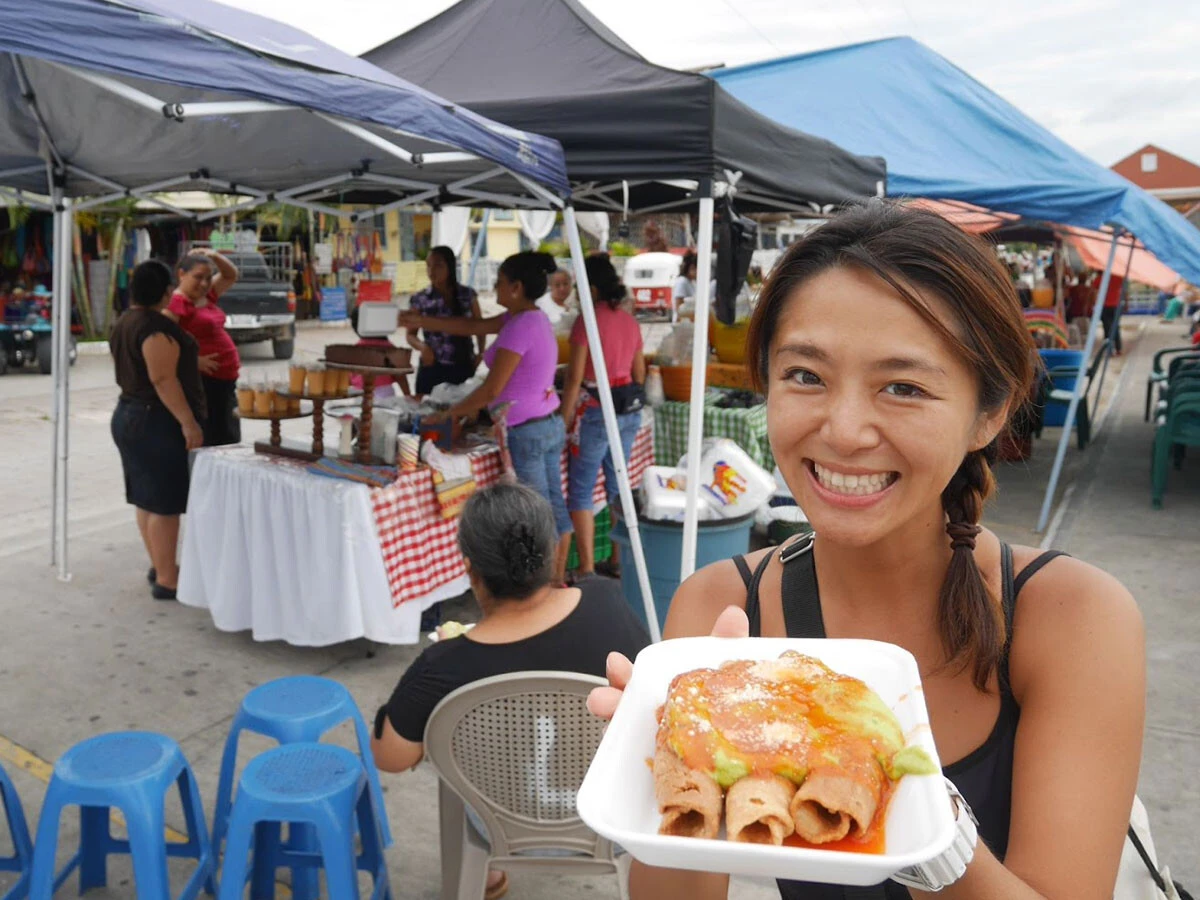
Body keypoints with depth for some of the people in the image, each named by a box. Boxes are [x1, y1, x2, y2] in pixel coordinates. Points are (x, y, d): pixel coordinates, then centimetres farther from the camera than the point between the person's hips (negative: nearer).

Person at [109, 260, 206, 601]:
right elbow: (163, 379, -24)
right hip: (158, 421, -10)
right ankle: (166, 580, -1)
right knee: (166, 501, -5)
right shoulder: (156, 325, -19)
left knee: (147, 497, 14)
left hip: (130, 415, 10)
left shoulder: (125, 321, 12)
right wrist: (188, 422, -23)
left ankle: (159, 567, 24)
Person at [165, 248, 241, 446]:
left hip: (225, 379, 9)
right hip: (200, 380, -9)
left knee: (229, 441, 13)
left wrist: (215, 256, 7)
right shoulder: (176, 303, -12)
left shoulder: (207, 295, 12)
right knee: (208, 442, -7)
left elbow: (231, 275, 25)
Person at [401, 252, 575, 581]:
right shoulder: (535, 318, 10)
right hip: (551, 425, 10)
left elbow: (491, 390, -19)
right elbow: (475, 326, 18)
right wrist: (422, 321, 19)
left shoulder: (520, 327, -19)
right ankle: (558, 581, 27)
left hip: (527, 432, -10)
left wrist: (448, 414, -9)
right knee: (555, 508, 15)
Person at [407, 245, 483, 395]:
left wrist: (481, 352, -1)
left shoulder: (468, 295, 3)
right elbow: (411, 334, 6)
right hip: (432, 369, -1)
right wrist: (422, 347, -14)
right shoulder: (419, 299, 0)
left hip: (463, 367, 1)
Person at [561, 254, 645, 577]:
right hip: (629, 412, 7)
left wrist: (565, 418, -6)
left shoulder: (588, 320, -12)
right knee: (618, 488, 15)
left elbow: (575, 376, -13)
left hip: (595, 413, -7)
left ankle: (587, 569, 2)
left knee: (580, 492, 1)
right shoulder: (630, 320, 8)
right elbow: (639, 373, 14)